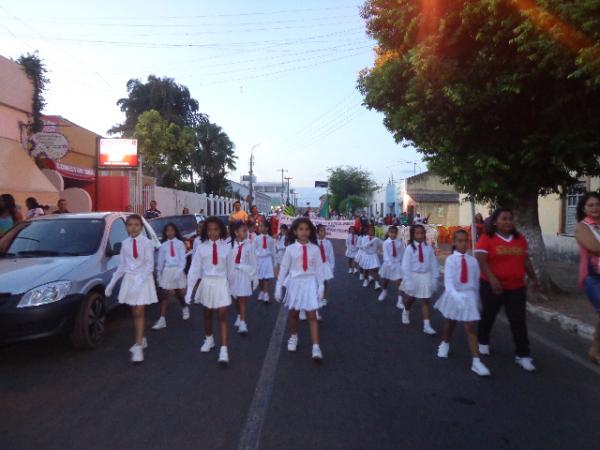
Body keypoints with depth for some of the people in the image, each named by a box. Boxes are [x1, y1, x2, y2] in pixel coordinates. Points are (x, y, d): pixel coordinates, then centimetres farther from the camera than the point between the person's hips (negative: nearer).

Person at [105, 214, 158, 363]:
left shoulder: (146, 242, -11)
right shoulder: (125, 243, 5)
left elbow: (149, 265, -13)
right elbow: (122, 265, 11)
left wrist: (139, 282, -23)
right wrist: (112, 283, 9)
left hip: (143, 279, -5)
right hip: (129, 279, 5)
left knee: (139, 313, -6)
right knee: (134, 313, 12)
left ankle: (138, 347, -3)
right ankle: (141, 340, 29)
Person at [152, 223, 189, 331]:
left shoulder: (180, 243, -2)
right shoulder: (163, 245, 6)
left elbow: (183, 259, -6)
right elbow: (160, 260, 10)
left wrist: (179, 271, -16)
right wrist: (158, 274, 11)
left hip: (178, 270, -2)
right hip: (167, 271, 2)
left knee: (180, 294, 10)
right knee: (165, 295, -3)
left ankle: (184, 308, 41)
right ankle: (162, 320, -2)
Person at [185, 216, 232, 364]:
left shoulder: (226, 247, -4)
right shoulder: (201, 247, -4)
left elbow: (230, 268, 2)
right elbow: (194, 269, -3)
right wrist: (189, 289, -5)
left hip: (221, 283, -2)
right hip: (207, 283, 2)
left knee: (222, 316, -6)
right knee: (207, 314, 19)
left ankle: (223, 349, -5)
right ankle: (209, 339, 42)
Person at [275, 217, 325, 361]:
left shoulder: (315, 249, -3)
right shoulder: (290, 249, -5)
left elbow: (319, 268, 1)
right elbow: (284, 268, -1)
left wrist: (320, 286, 1)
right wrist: (279, 286, -1)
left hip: (310, 283, -1)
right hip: (295, 283, 1)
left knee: (312, 316, -5)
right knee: (293, 313, 17)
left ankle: (316, 347, -4)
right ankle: (293, 337, 42)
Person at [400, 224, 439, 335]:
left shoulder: (428, 248, -4)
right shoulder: (410, 248, -11)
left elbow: (433, 264, 1)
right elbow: (405, 265, -12)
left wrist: (434, 278, -1)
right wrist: (408, 280, -15)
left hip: (426, 276, 1)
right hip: (414, 276, -1)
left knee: (425, 301, 2)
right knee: (410, 298, 21)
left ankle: (427, 325, 3)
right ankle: (406, 312, 50)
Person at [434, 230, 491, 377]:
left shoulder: (473, 261, -1)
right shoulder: (451, 259, -10)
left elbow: (476, 281, 7)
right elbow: (448, 280, -21)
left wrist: (476, 300, 11)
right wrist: (456, 295, -36)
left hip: (469, 296, 1)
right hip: (454, 295, -1)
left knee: (471, 328, -4)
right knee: (450, 323, 21)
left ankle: (476, 361, -2)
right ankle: (444, 344, 48)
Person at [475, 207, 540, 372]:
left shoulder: (520, 238, 6)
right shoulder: (486, 238, -11)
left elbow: (525, 260, 16)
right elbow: (480, 260, -20)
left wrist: (534, 278, 18)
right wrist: (492, 279, -31)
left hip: (517, 287, 4)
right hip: (492, 286, -3)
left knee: (519, 321, 1)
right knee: (488, 316, 15)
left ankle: (522, 355, 8)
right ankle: (483, 343, 36)